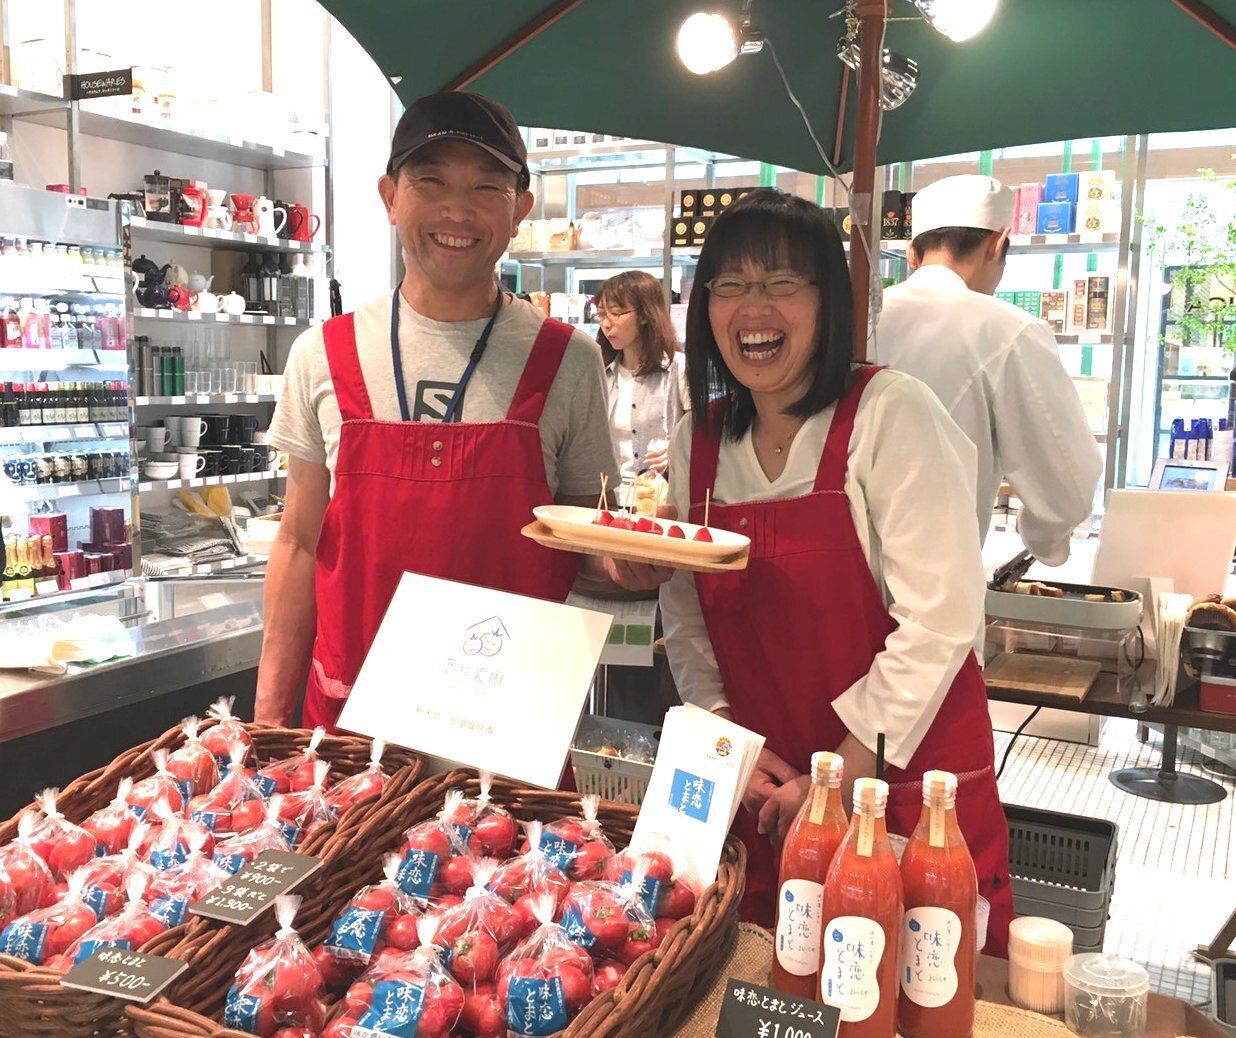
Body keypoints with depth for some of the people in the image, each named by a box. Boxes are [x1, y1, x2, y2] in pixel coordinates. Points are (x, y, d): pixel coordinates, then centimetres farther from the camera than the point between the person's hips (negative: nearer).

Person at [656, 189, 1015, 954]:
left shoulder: (893, 415, -14)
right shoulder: (696, 443, 3)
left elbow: (940, 619, -18)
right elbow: (687, 623, 6)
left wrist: (837, 782, -15)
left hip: (908, 787, -4)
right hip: (764, 795, 5)